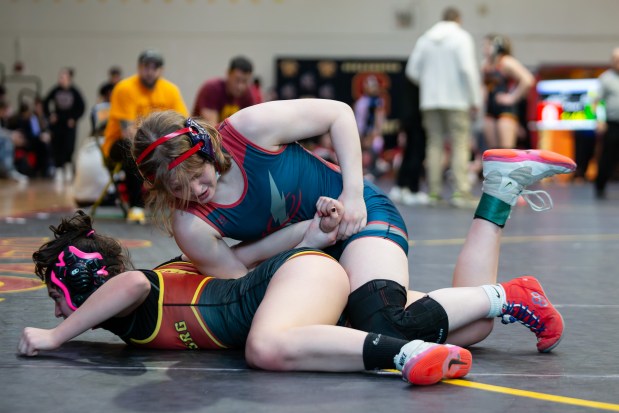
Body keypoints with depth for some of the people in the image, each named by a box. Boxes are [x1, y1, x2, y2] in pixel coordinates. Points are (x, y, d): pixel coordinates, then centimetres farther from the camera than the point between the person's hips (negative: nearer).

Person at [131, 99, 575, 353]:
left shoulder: (249, 129, -23)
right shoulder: (191, 226, -16)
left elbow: (338, 113, -11)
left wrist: (353, 192, -17)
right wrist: (313, 227, -20)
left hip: (360, 212, -3)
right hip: (308, 255, 3)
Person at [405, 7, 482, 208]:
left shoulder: (425, 39, 10)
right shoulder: (461, 37, -4)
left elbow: (412, 70, 7)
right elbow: (467, 69, -14)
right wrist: (475, 99, -9)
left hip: (430, 101, 5)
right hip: (456, 100, -4)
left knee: (435, 144, 8)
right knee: (460, 145, -4)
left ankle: (434, 192, 6)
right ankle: (461, 192, -11)